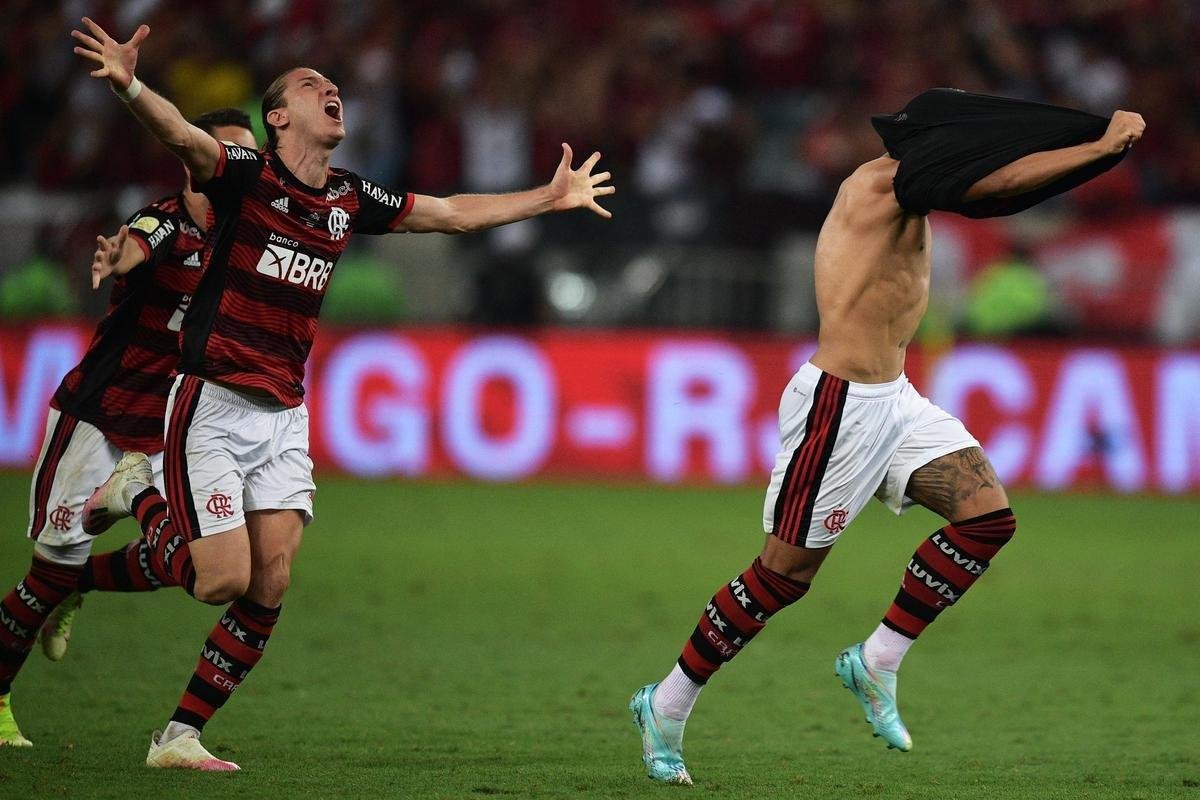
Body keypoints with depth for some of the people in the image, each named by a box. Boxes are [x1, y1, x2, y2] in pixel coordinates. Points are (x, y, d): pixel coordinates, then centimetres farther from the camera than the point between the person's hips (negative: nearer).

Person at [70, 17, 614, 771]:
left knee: (270, 586, -4)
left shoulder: (352, 200, 9)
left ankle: (180, 736, 6)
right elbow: (183, 136, -30)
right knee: (223, 579, -8)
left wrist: (551, 198, 24)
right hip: (212, 405, -6)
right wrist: (129, 87, -50)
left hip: (285, 417, 6)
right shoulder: (246, 173, -9)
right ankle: (140, 493, 20)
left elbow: (456, 213, 23)